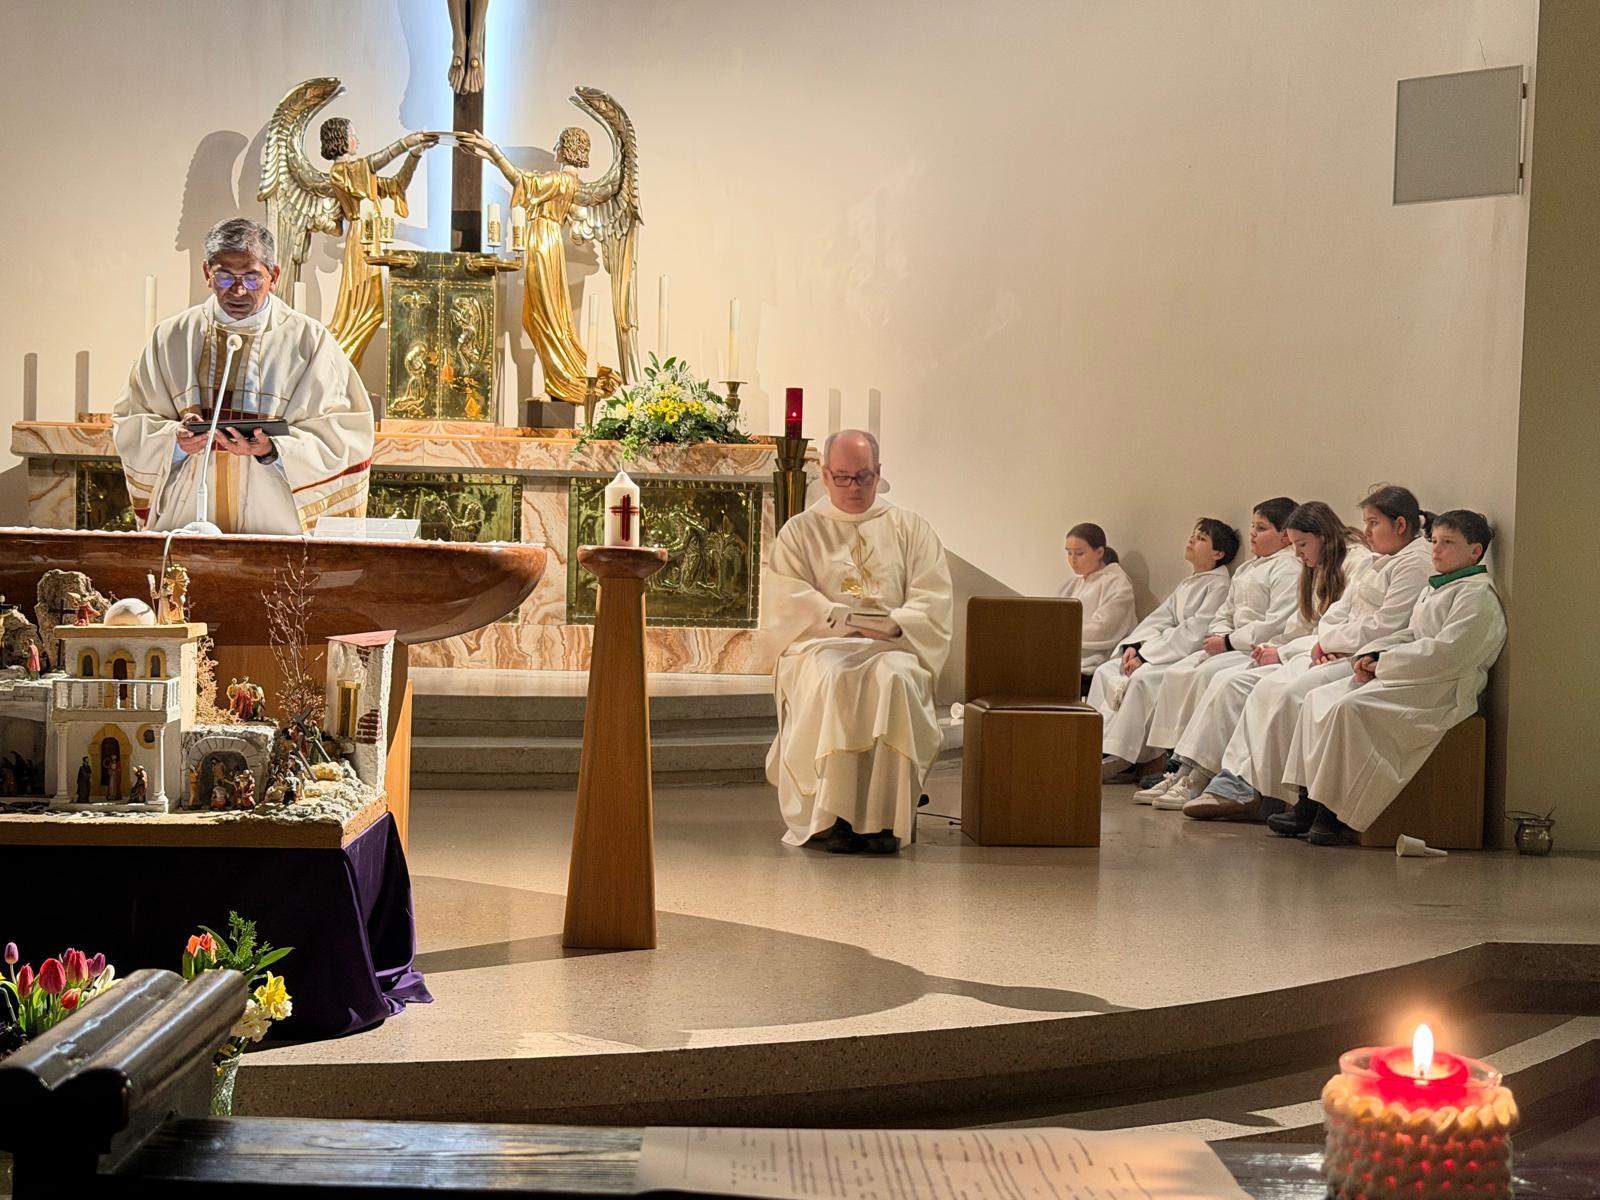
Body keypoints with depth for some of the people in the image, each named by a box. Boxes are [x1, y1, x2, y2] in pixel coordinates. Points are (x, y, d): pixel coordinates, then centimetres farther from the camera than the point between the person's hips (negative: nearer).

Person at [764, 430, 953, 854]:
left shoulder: (911, 529, 17)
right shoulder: (800, 531, 15)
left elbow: (932, 600, 6)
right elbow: (786, 601, 0)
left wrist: (895, 624, -15)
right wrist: (843, 617, -15)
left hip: (893, 645, 1)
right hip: (820, 645, 0)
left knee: (895, 678, -35)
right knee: (831, 681, -36)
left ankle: (884, 819, -34)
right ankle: (829, 816, -34)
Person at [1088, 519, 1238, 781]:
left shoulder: (1220, 586, -9)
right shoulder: (1186, 585, 21)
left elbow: (1196, 631, -17)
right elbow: (1160, 618, 16)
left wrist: (1147, 655, -18)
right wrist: (1135, 646, -4)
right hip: (1169, 653, 10)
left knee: (1142, 677, -32)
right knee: (1106, 671, -4)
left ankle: (1120, 756, -28)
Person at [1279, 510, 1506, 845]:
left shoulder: (1478, 597, -9)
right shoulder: (1435, 588, 24)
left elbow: (1445, 654, -20)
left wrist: (1383, 663, -13)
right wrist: (1371, 655, 5)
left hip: (1442, 692, -10)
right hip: (1408, 680, 10)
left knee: (1350, 708, -28)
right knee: (1319, 700, -3)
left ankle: (1340, 816, -25)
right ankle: (1309, 802, -10)